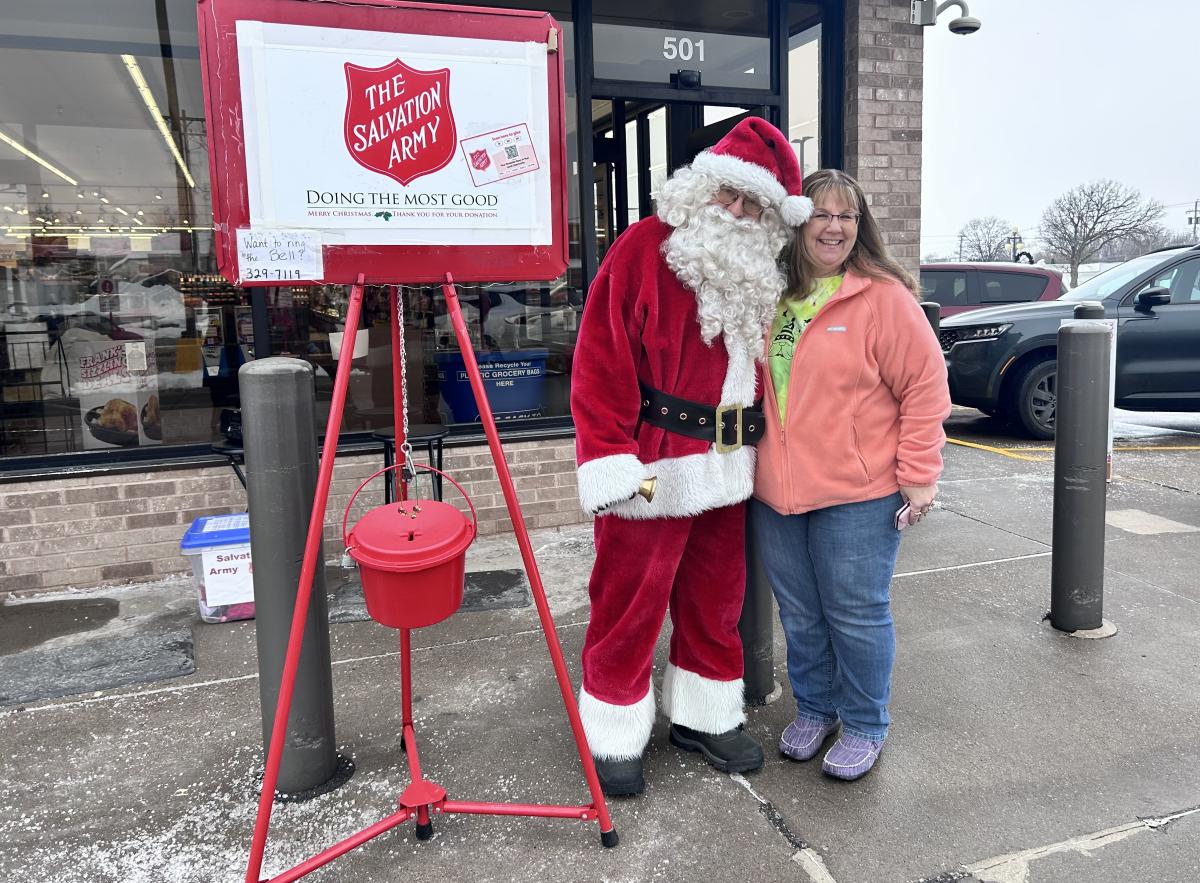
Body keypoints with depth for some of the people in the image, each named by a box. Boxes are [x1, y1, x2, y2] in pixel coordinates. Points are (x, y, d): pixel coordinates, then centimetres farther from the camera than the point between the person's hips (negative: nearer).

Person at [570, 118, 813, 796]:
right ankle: (616, 738, 22)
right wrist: (609, 458, -19)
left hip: (726, 472, 7)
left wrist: (765, 449, 17)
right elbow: (601, 359, -14)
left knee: (716, 600, 18)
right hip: (651, 469, -6)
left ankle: (706, 717, 36)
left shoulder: (763, 276, 13)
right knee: (631, 606, 3)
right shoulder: (646, 249, -8)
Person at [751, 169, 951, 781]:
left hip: (857, 495, -5)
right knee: (799, 614, 16)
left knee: (856, 615, 6)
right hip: (775, 492, 5)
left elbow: (925, 387, -8)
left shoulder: (883, 296, -8)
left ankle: (865, 726, 26)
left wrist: (918, 475, -11)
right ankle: (813, 710, 36)